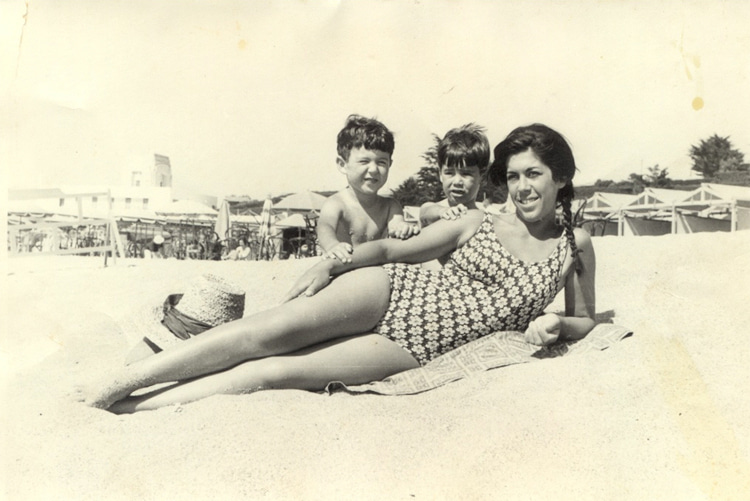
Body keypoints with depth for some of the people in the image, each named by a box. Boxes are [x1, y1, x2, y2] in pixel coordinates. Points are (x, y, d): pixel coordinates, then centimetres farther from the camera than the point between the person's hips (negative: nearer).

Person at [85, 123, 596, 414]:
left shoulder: (576, 247, 7)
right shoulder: (478, 222, 7)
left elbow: (586, 320, 18)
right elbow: (393, 248, 11)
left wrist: (555, 324, -6)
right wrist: (334, 262, -7)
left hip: (415, 347, -1)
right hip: (391, 292, 1)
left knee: (273, 371, -18)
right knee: (264, 331, -22)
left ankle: (130, 406, -13)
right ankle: (110, 385, -13)